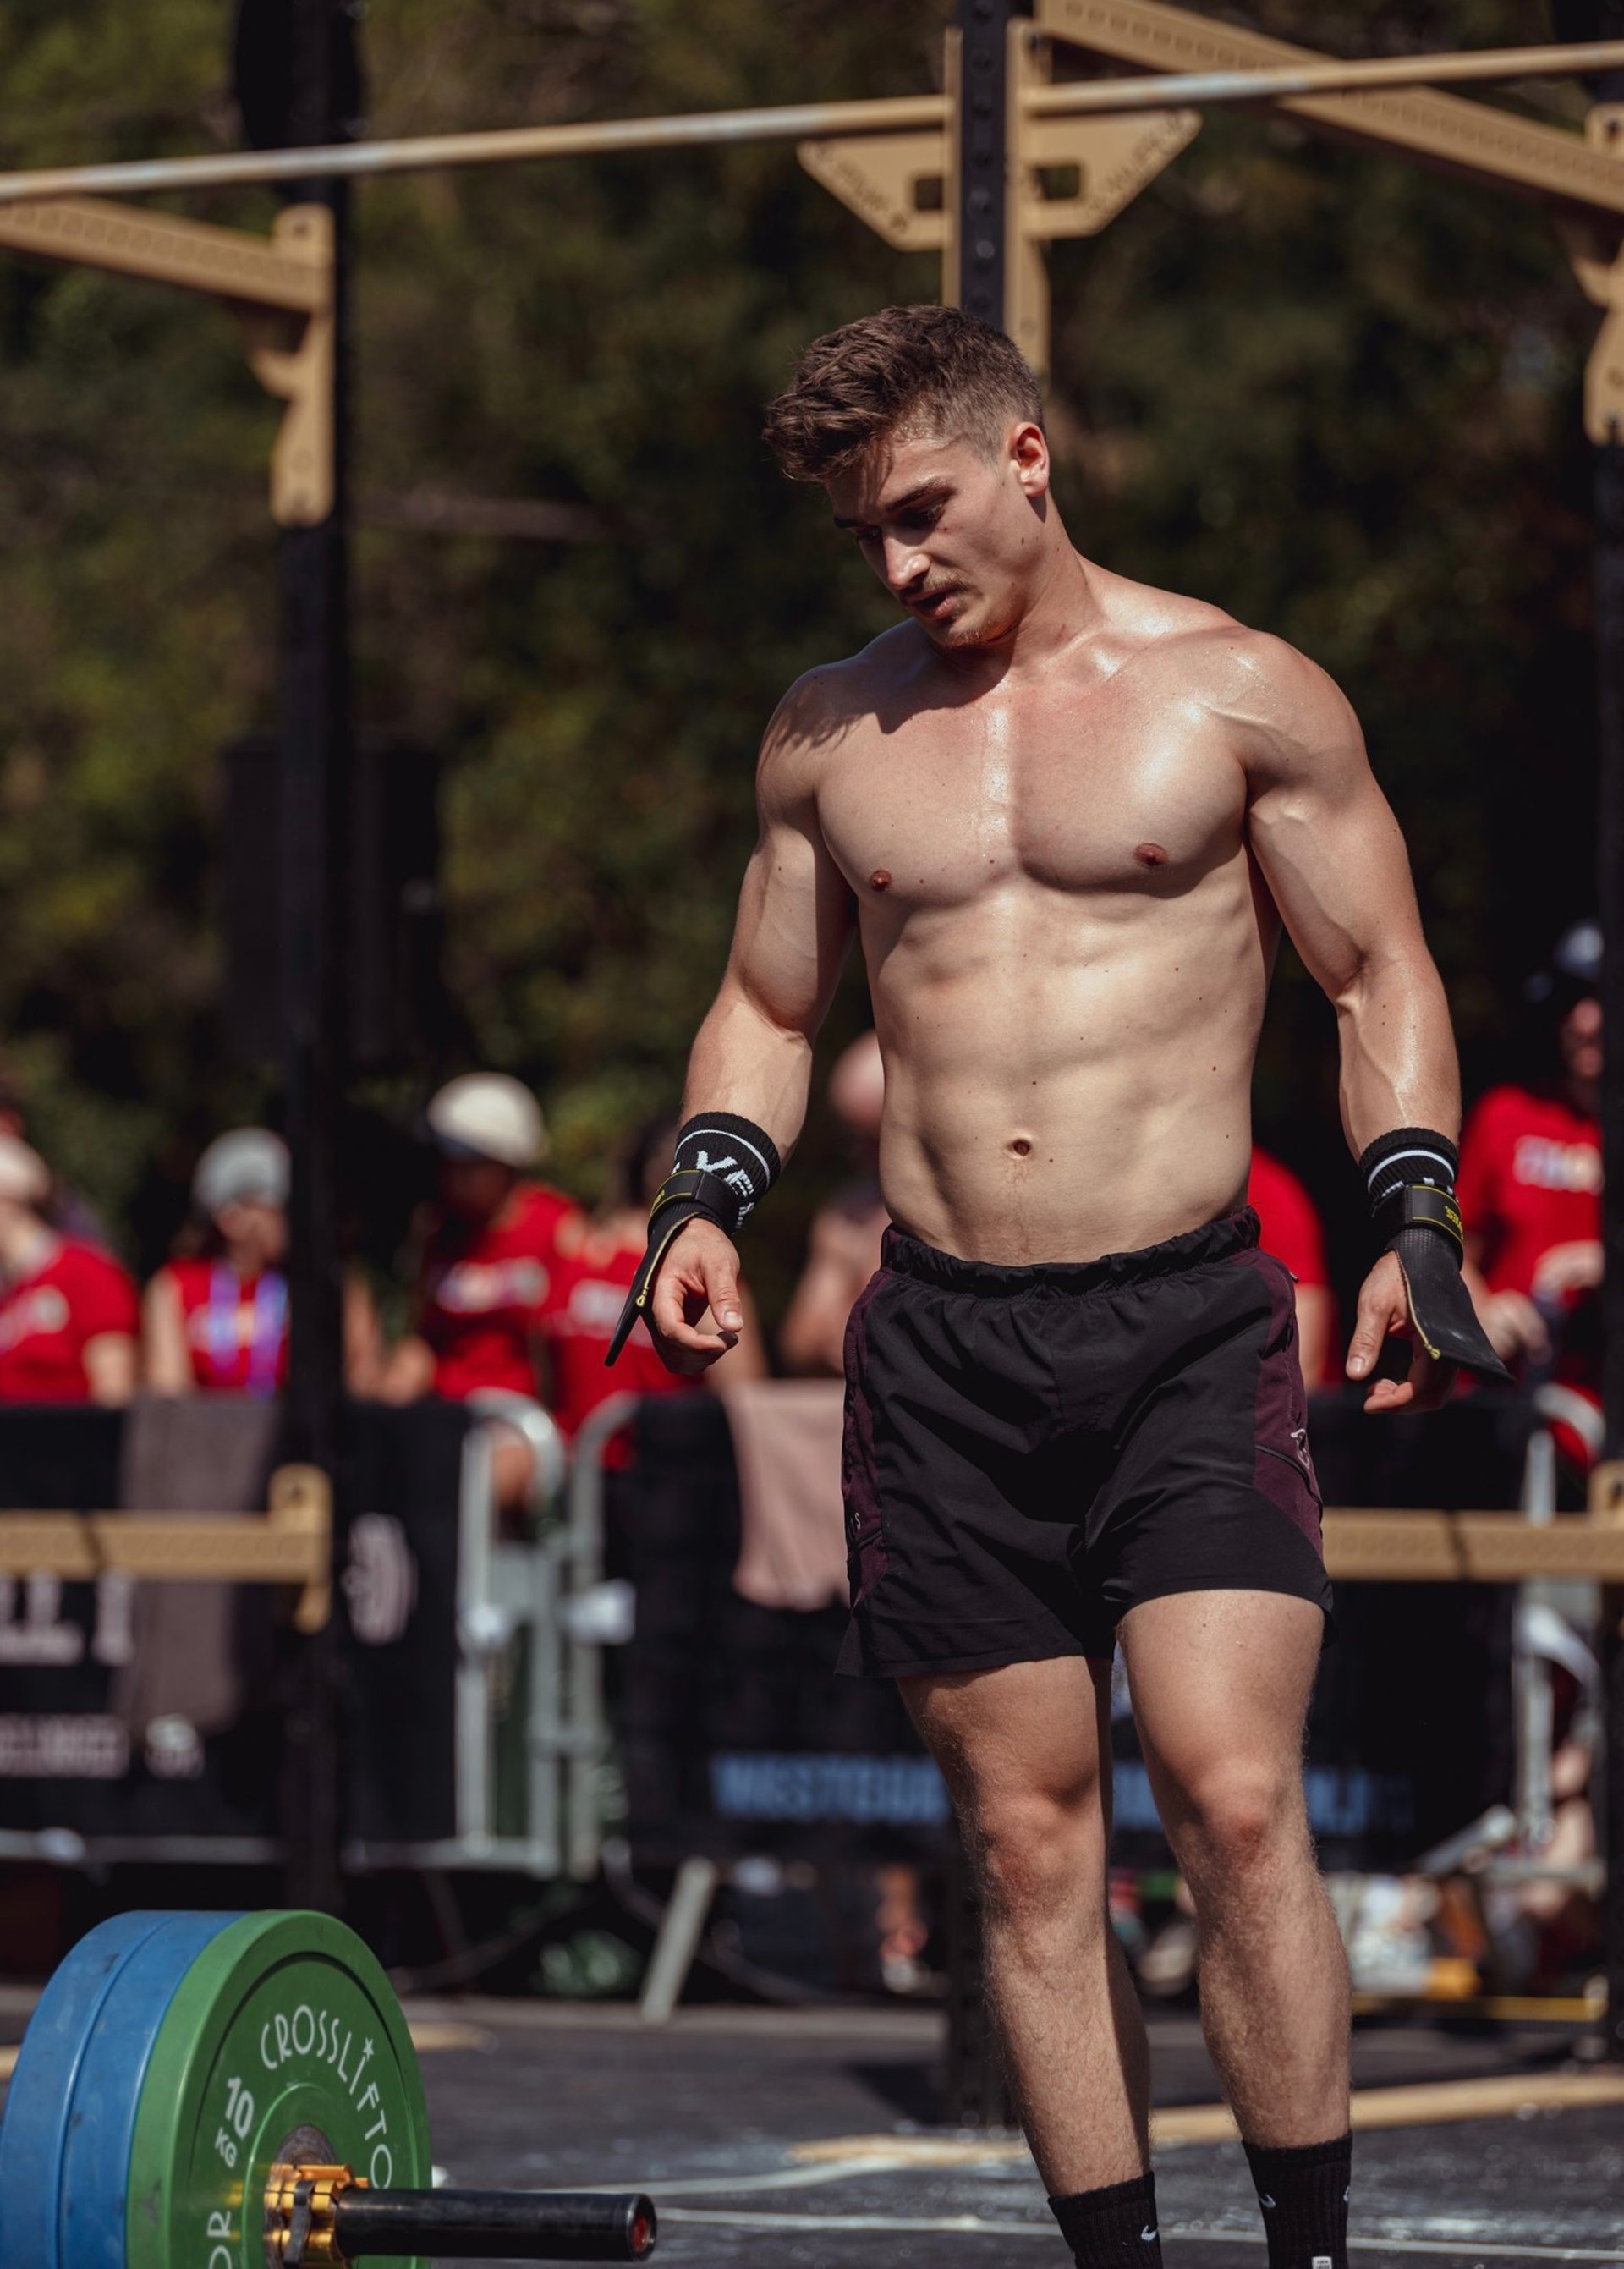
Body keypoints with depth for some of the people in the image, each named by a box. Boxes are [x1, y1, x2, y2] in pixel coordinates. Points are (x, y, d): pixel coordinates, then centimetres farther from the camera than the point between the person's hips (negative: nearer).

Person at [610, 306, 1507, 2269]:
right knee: (1028, 1843, 3)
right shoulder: (828, 735, 11)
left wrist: (1415, 1219, -7)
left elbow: (1379, 973, 6)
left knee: (1233, 1800, -15)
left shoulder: (1236, 693, 2)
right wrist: (710, 1190, 3)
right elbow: (769, 1003, 21)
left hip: (1189, 1324, -3)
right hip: (940, 1347, 3)